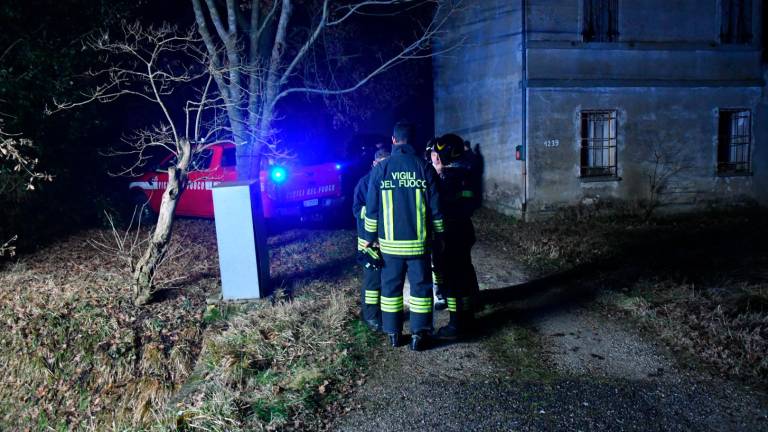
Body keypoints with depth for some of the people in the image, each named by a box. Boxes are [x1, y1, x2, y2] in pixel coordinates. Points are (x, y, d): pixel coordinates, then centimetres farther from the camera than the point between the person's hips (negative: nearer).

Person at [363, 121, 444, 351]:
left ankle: (393, 333, 19)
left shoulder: (380, 169, -2)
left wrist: (370, 236, 11)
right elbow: (435, 207, -1)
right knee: (421, 286, 9)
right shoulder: (424, 167, -4)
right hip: (418, 242, -1)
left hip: (390, 242, 1)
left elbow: (372, 208, 1)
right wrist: (439, 235, 9)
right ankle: (419, 334, 8)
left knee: (390, 287, 12)